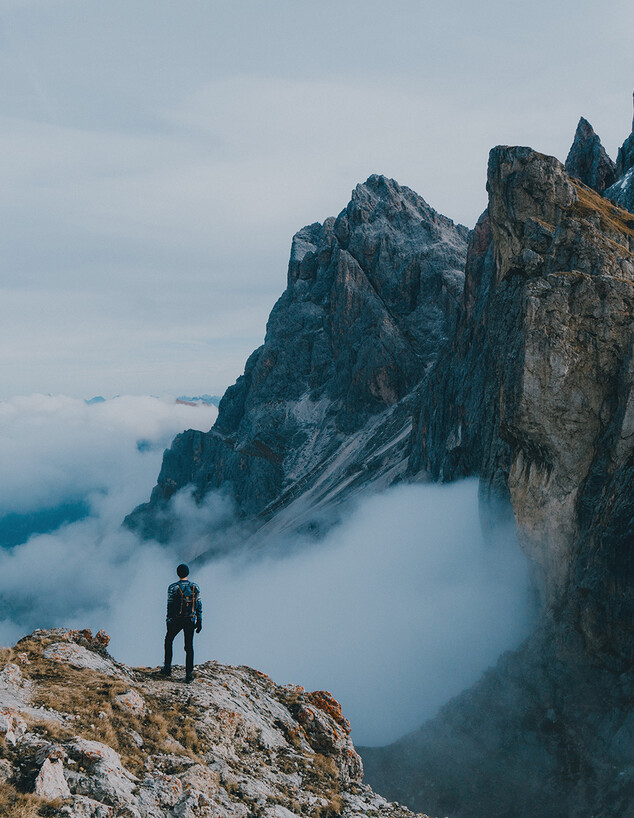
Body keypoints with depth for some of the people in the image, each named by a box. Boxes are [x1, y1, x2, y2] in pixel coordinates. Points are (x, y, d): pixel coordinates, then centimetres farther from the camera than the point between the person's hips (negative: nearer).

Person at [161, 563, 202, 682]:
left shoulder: (173, 588, -9)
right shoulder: (195, 587, 0)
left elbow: (170, 606, -8)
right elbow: (199, 606, 4)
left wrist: (169, 622, -2)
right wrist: (199, 622, 10)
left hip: (177, 620, -2)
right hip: (190, 621, 2)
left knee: (168, 641, 20)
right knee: (189, 646, 7)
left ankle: (167, 668, 19)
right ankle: (189, 674, 2)